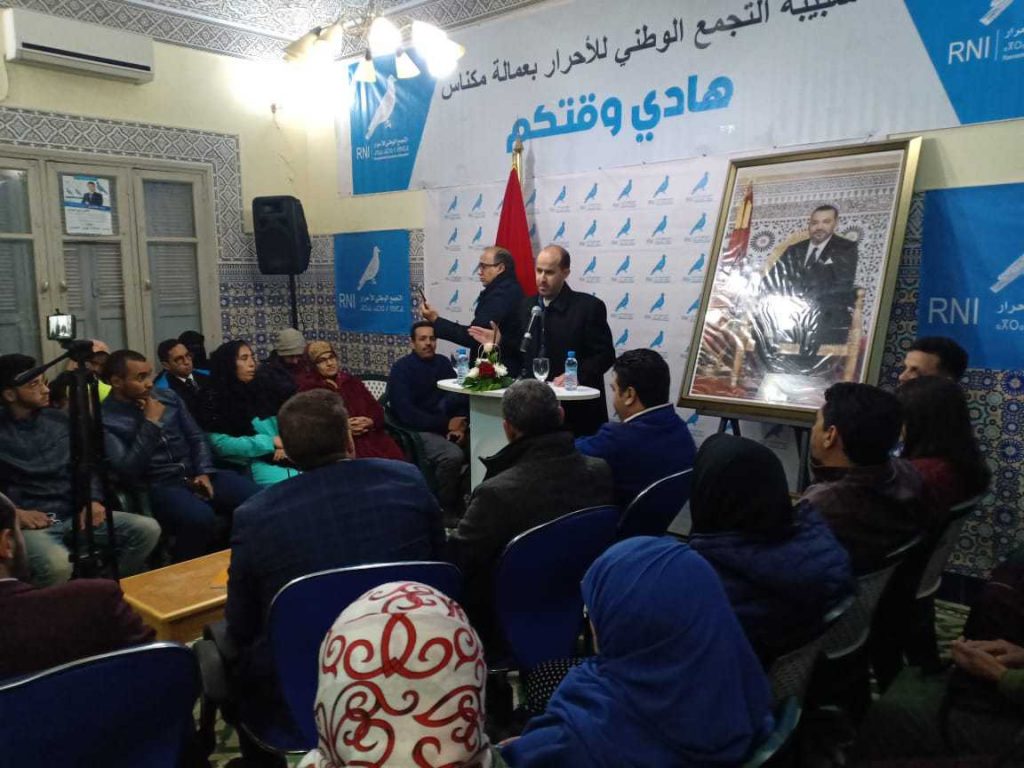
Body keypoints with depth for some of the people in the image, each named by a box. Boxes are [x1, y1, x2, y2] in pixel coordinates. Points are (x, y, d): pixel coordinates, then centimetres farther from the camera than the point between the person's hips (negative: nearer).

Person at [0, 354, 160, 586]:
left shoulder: (59, 419, 13)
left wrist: (93, 500, 0)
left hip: (74, 515, 5)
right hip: (31, 523, -5)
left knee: (148, 529, -15)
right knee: (58, 565, -38)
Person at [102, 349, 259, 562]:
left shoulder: (167, 397, 11)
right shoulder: (105, 419, -5)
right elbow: (128, 472, -15)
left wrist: (204, 472, -1)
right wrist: (151, 423, -14)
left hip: (195, 474, 5)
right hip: (158, 486, -5)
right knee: (200, 518, -37)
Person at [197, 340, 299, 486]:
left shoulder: (262, 387, 16)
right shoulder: (215, 398, 1)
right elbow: (221, 444, -8)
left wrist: (282, 444, -7)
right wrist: (270, 442, -11)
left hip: (281, 456, 6)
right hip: (251, 463, -5)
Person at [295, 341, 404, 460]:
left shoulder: (351, 381, 22)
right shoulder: (308, 389, 10)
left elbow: (377, 410, 16)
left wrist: (369, 422, -7)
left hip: (369, 436, 4)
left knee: (393, 457, -24)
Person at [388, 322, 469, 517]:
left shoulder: (443, 363, 12)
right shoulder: (401, 368, -6)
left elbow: (461, 397, 9)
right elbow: (406, 413, -16)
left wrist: (461, 426, -11)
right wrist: (446, 424, -17)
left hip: (446, 427, 6)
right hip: (417, 431, -6)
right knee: (453, 456, -32)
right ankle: (446, 509, -11)